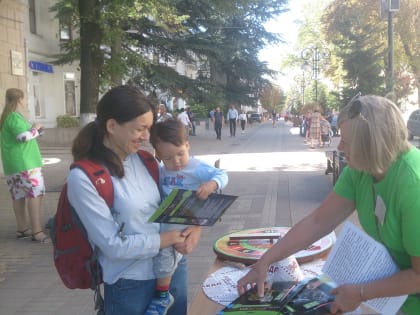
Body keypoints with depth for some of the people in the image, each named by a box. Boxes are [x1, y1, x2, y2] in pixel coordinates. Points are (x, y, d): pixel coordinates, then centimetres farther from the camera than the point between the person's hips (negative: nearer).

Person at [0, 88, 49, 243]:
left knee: (19, 196, 13)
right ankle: (37, 232, -12)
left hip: (14, 164, 10)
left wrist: (33, 130, 15)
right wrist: (35, 129, -10)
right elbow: (23, 136, -25)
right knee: (35, 194, -10)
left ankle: (22, 228, 21)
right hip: (25, 163, -10)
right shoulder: (14, 117, -14)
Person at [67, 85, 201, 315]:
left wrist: (193, 227, -10)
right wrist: (171, 238, -16)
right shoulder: (83, 178, -18)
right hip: (131, 284, -6)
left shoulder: (145, 160, 1)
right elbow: (113, 245, -20)